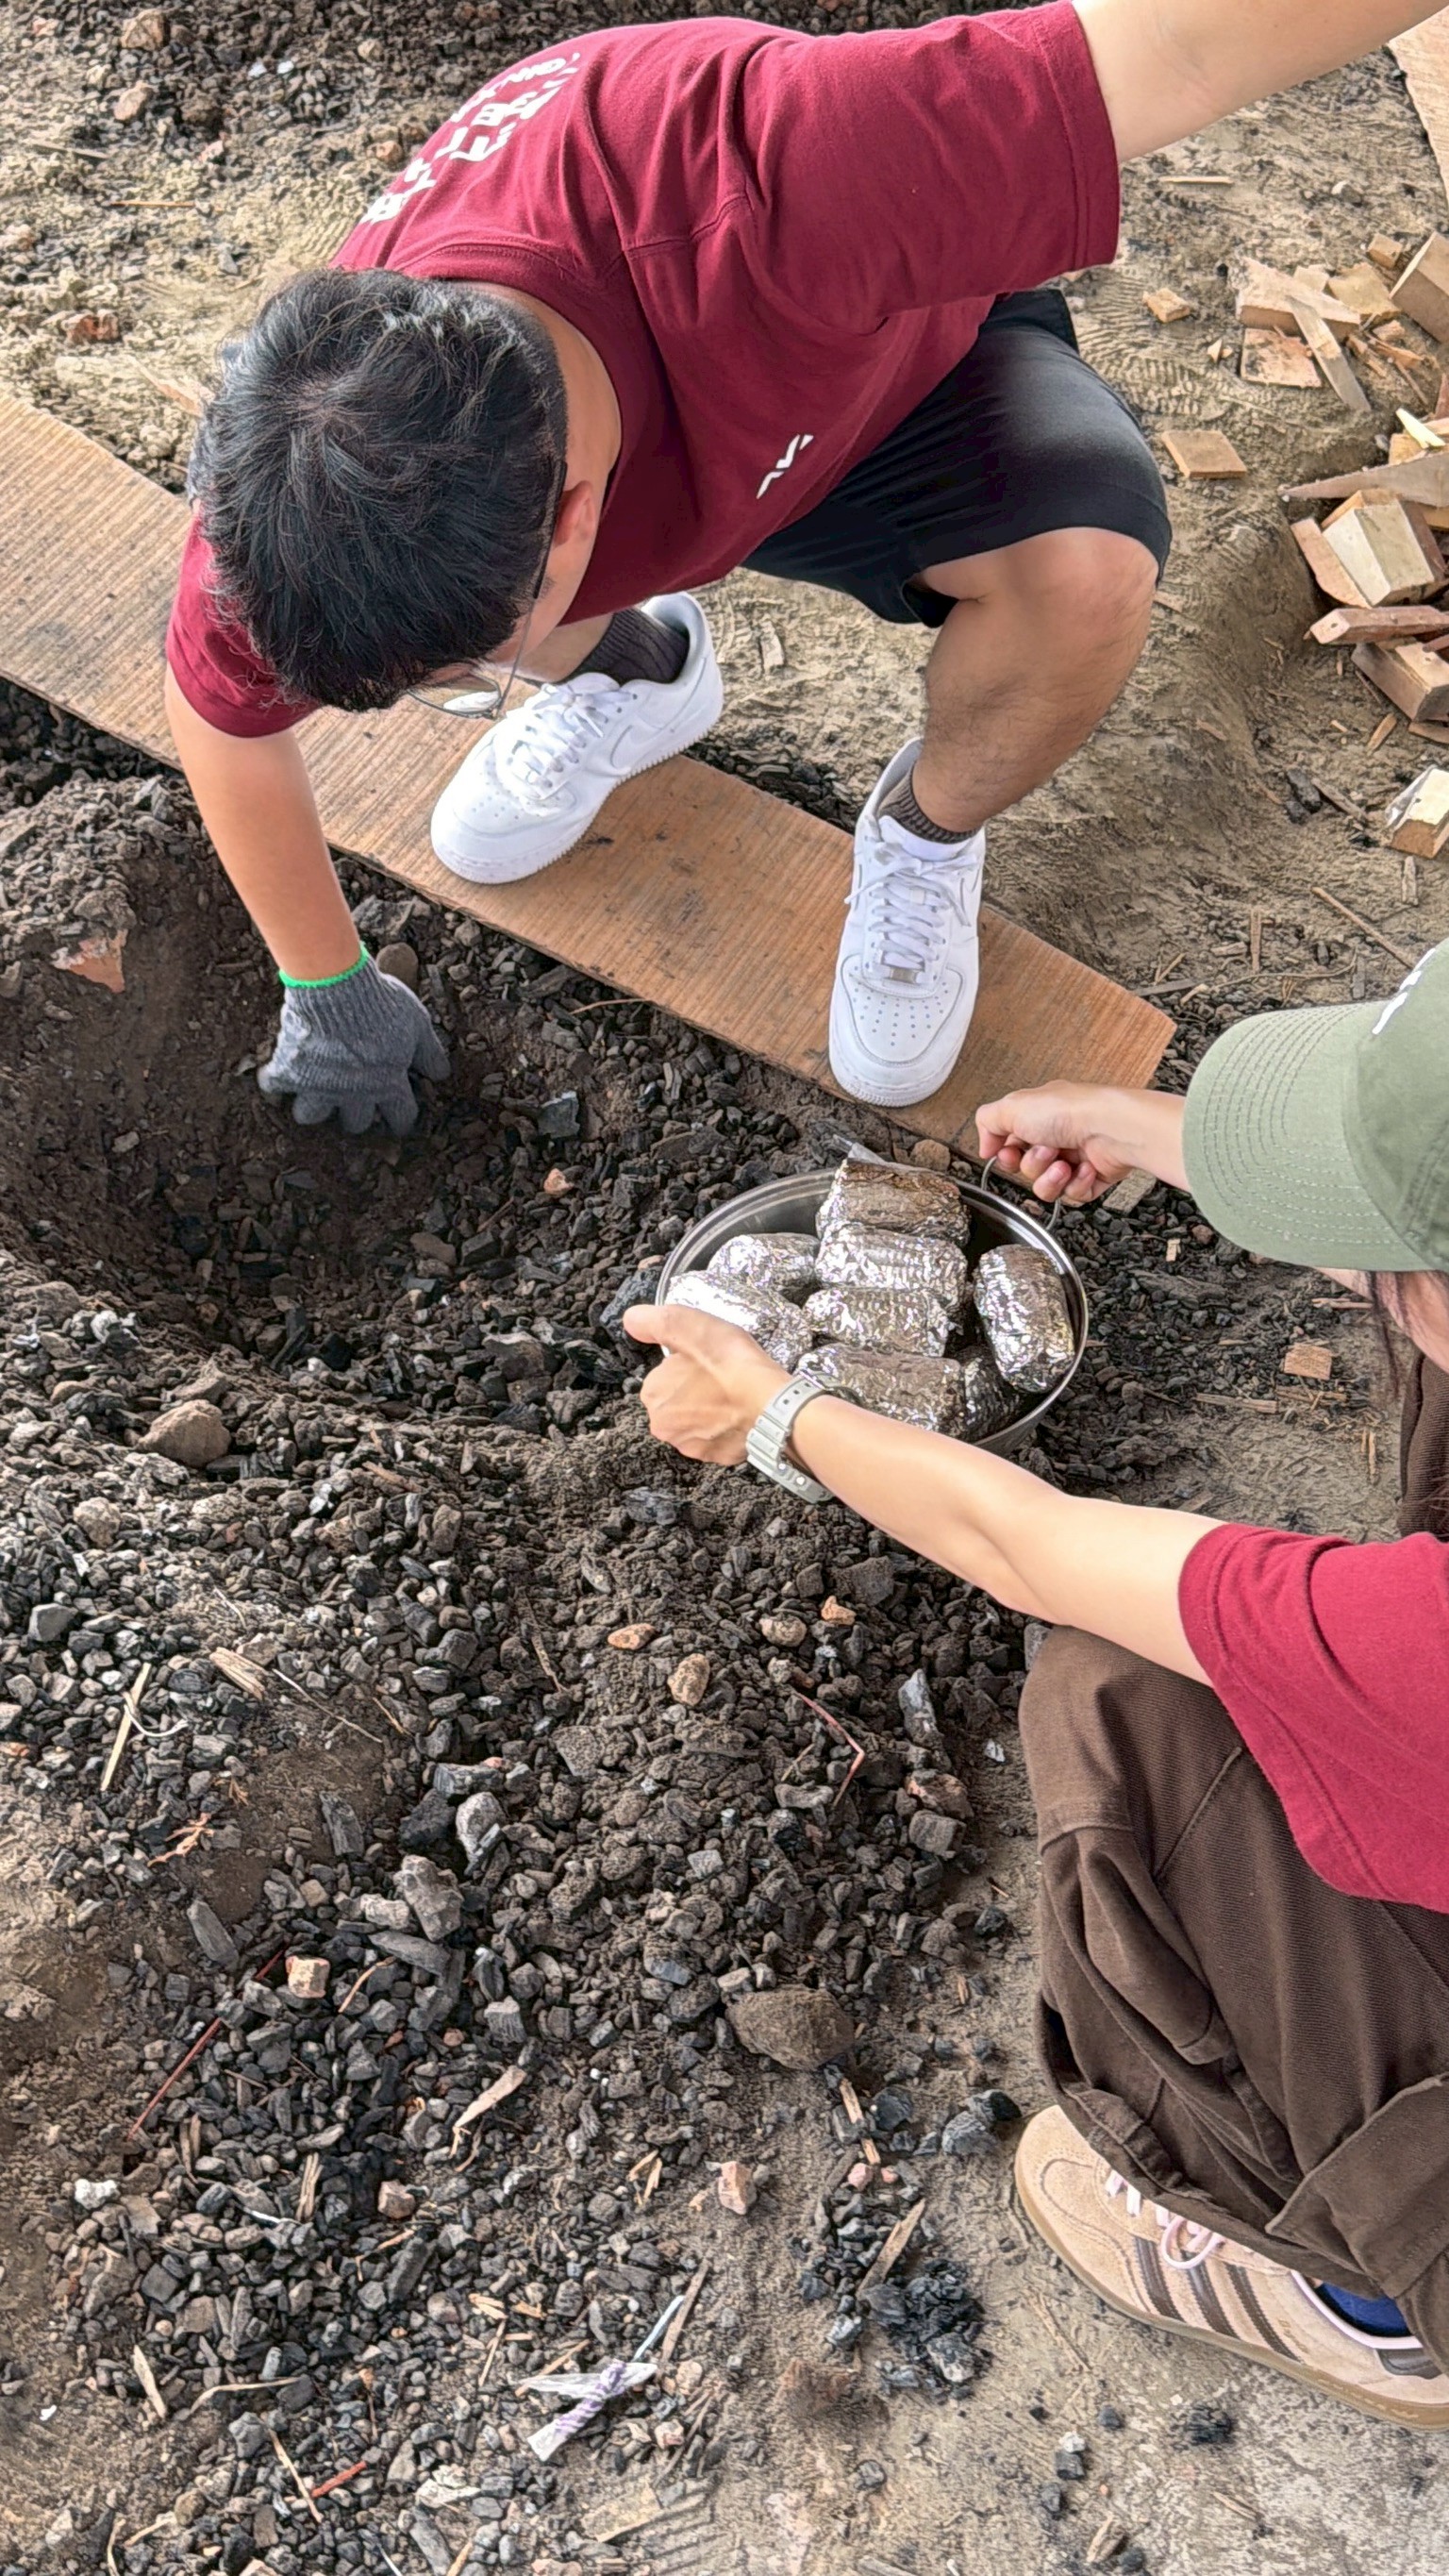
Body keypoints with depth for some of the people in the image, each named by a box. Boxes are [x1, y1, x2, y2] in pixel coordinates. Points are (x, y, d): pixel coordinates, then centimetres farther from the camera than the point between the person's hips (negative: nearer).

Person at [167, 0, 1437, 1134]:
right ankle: (641, 670, 12)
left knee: (1088, 564, -34)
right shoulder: (307, 458, -33)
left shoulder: (748, 196, -48)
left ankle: (929, 833, 0)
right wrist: (329, 992, -4)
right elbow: (223, 722, -14)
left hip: (918, 345, -2)